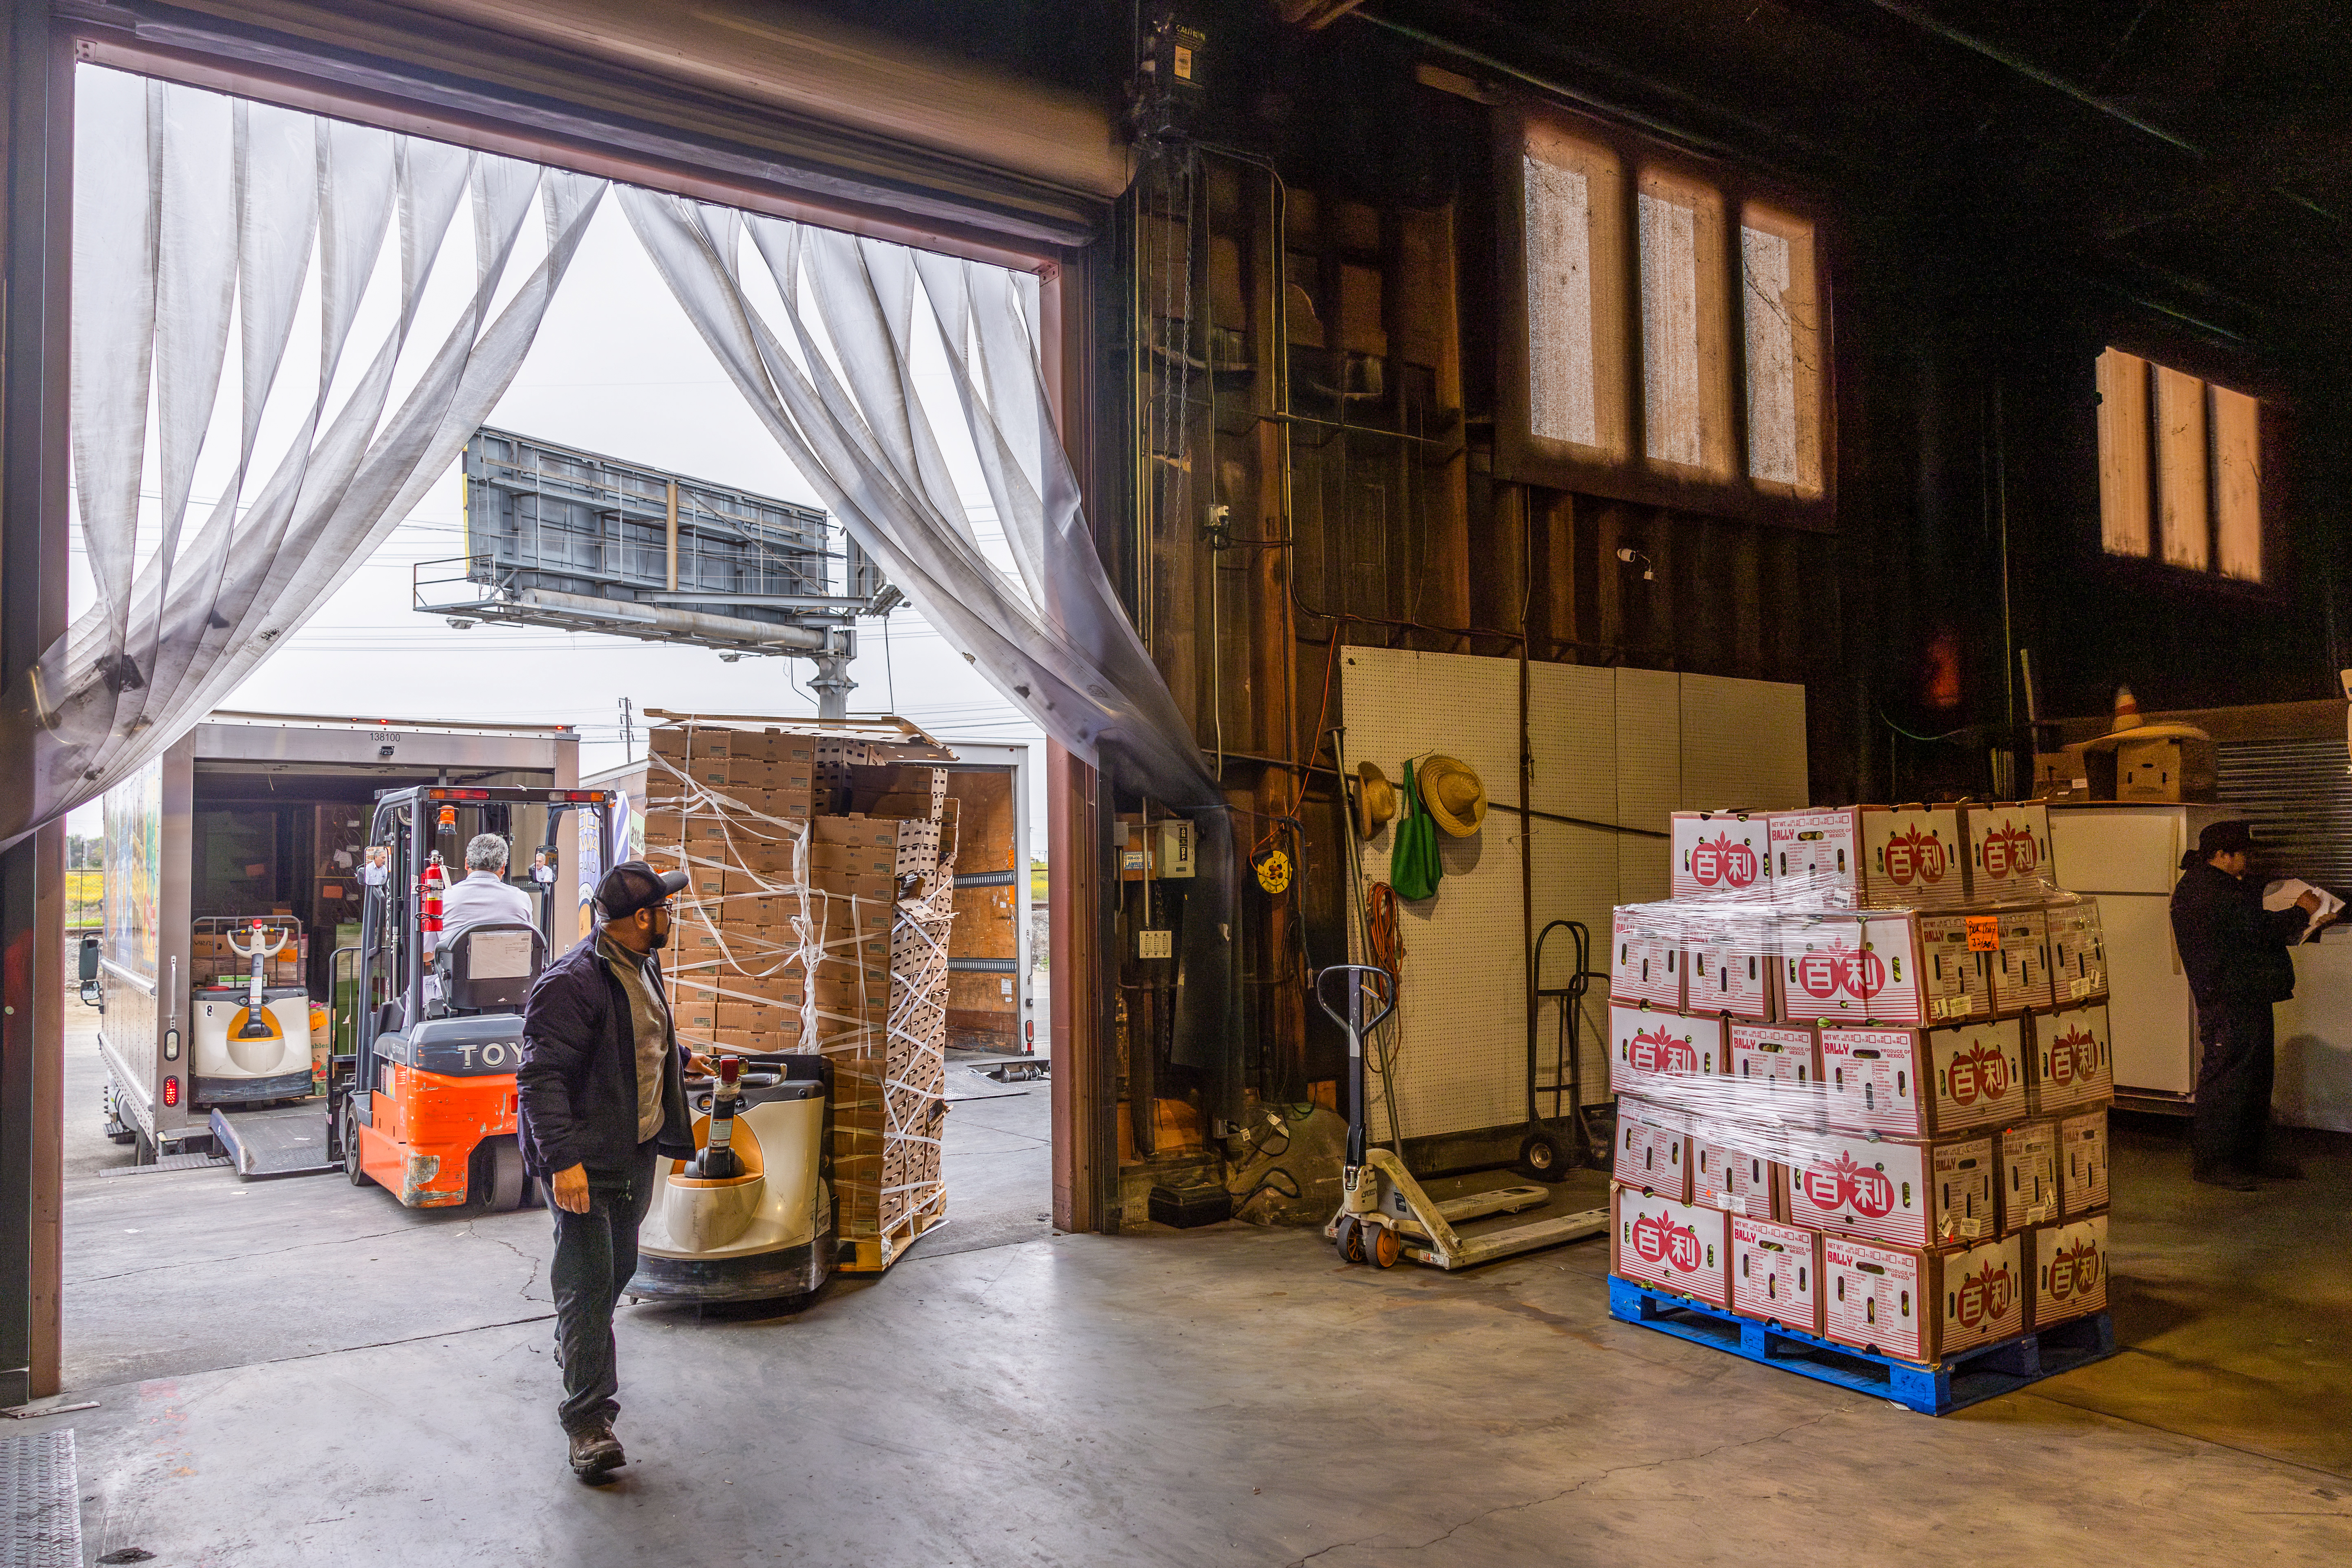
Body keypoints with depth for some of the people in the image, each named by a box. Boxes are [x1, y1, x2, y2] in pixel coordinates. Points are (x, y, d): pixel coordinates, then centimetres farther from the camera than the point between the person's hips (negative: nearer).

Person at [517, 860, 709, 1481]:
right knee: (589, 1279, -7)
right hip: (585, 1162, -9)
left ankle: (577, 1343, 48)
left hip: (637, 1152, 9)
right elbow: (542, 1076, -26)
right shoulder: (572, 982, -23)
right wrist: (563, 1158, -31)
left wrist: (680, 1058, 47)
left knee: (619, 1264, 21)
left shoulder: (644, 967, 9)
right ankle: (589, 1418, 1)